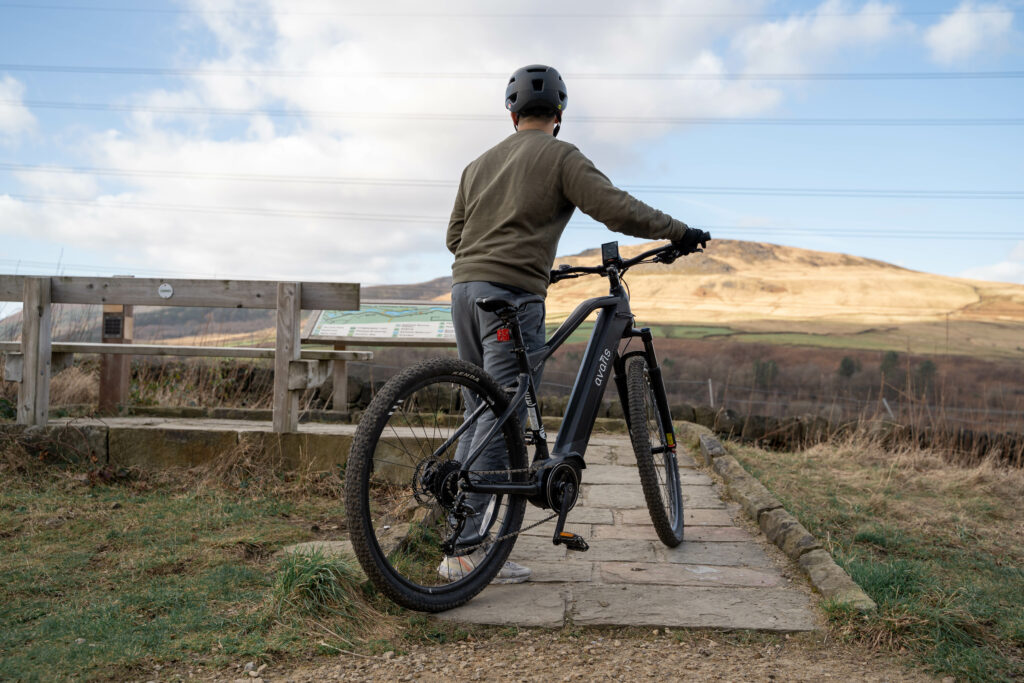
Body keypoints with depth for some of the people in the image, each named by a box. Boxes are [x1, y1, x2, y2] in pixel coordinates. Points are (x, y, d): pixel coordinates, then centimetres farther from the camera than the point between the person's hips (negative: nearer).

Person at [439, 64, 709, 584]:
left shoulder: (480, 163, 22)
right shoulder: (560, 156, 2)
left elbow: (455, 236, 23)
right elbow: (617, 208, -9)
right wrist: (679, 232, 3)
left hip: (465, 287, 7)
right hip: (512, 294, -7)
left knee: (481, 415, 14)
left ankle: (462, 533, 17)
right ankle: (465, 551, -10)